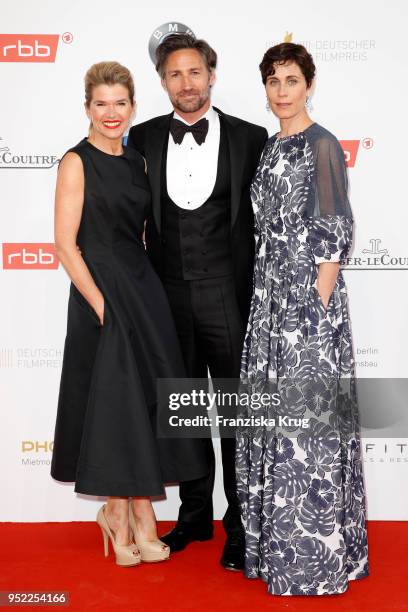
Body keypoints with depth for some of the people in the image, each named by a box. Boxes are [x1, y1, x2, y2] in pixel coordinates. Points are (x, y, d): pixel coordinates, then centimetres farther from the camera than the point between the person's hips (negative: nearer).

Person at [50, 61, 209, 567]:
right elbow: (65, 244, -12)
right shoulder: (77, 163, -7)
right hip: (102, 294, -6)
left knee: (149, 401, 8)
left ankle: (137, 513, 21)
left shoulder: (137, 162, 12)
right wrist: (100, 303, -16)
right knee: (115, 402, 2)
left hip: (145, 291, 6)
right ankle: (122, 514, 19)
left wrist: (146, 294, 7)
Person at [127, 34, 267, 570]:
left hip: (228, 294, -3)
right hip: (169, 294, 3)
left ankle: (240, 526, 19)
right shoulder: (144, 138, 6)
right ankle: (195, 515, 30)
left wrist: (259, 293, -3)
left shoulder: (249, 137, -1)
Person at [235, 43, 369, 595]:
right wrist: (265, 296, 14)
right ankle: (276, 541, 25)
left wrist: (320, 307, -15)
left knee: (306, 419, -3)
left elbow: (335, 235, -13)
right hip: (270, 298, 8)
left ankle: (315, 555, 11)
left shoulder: (322, 146, -9)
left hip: (309, 300, -8)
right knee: (270, 415, 11)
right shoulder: (271, 146, 14)